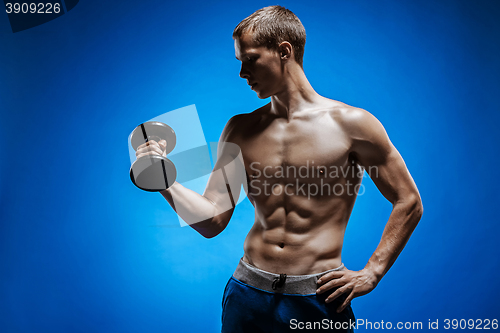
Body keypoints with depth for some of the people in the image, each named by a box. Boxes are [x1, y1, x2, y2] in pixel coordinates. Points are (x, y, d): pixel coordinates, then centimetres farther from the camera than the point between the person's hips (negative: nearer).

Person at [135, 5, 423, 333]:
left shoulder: (351, 124, -7)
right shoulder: (240, 130, 4)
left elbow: (409, 203, 0)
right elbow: (213, 221, 3)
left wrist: (372, 273, -4)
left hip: (318, 298, -2)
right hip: (248, 293, 3)